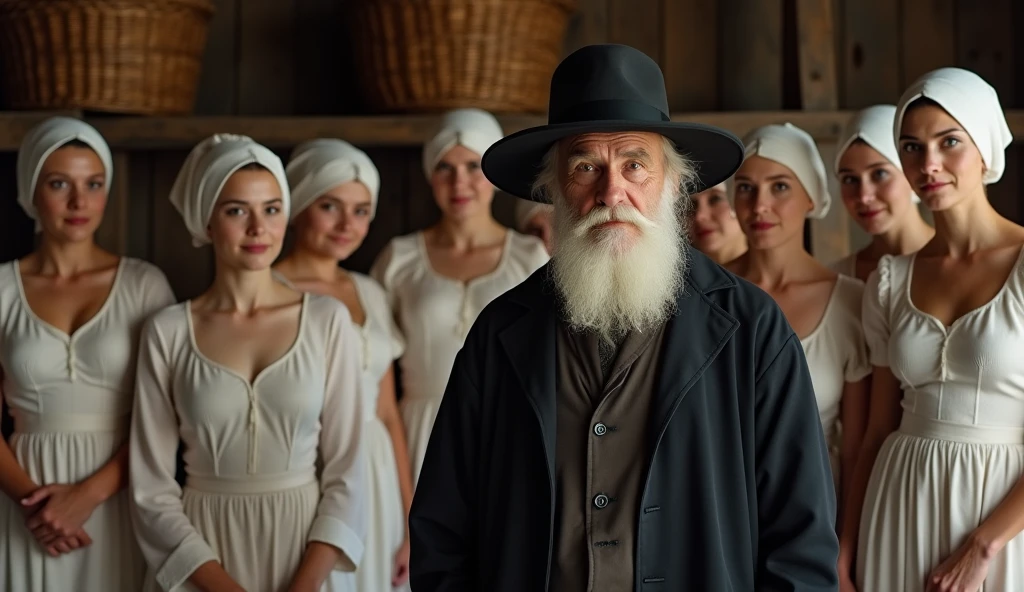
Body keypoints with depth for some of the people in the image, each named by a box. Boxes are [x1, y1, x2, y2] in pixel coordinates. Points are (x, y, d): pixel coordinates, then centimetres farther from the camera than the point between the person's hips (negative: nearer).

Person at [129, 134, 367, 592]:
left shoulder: (328, 320, -3)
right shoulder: (167, 332, -4)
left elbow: (346, 469, -3)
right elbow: (151, 487, -3)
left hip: (307, 546, 0)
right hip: (202, 552, 0)